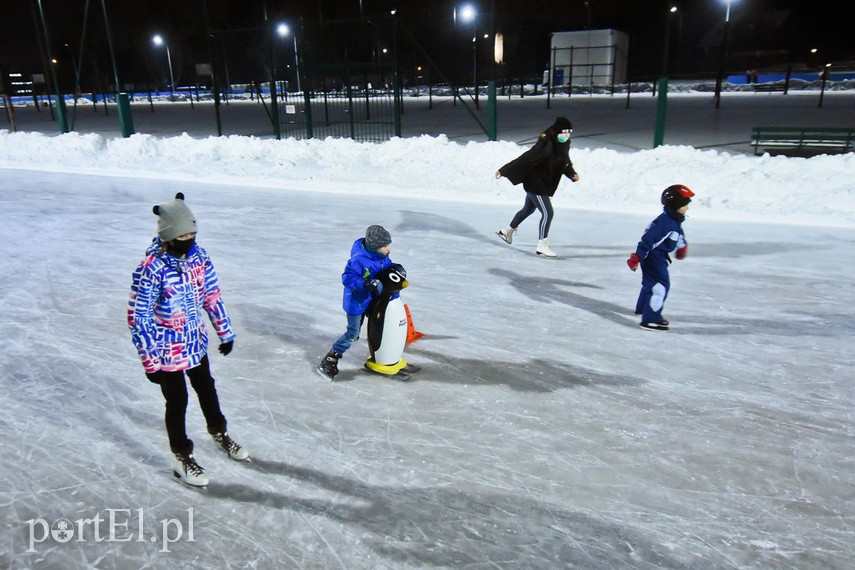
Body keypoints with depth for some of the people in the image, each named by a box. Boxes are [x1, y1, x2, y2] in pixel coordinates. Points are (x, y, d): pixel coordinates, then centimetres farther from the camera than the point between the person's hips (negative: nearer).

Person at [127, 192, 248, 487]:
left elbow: (212, 296, 3)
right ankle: (183, 458, 32)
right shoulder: (151, 269, -25)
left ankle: (219, 433, 50)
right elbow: (138, 318, -20)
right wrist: (150, 361, -17)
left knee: (206, 388, 25)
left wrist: (225, 333, 8)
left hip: (196, 343, 6)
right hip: (167, 352, -6)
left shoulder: (199, 256, -8)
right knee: (177, 402, 11)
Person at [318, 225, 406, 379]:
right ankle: (328, 362, 7)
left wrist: (396, 268, -9)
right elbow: (347, 278, -30)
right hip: (356, 301, -8)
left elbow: (387, 265, 13)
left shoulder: (380, 255, -6)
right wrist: (367, 283, -37)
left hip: (371, 298, 8)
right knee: (353, 333, -4)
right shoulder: (359, 260, -31)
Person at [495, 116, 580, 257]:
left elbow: (565, 162, 12)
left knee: (529, 209, 24)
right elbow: (526, 158, -27)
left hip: (545, 183, 10)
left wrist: (572, 174, -7)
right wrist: (504, 171, -25)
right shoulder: (546, 144, -27)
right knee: (547, 213, -11)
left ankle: (507, 231, 43)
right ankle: (542, 246, 1)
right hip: (535, 183, -10)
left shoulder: (563, 144, -2)